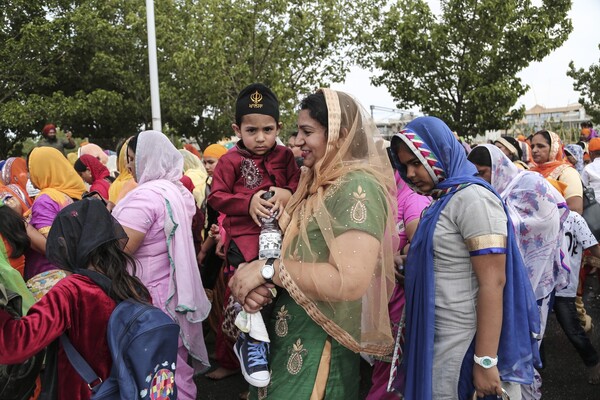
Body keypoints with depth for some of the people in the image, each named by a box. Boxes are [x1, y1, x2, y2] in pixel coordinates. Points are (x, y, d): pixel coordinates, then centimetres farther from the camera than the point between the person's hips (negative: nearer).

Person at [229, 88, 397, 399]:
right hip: (286, 333, 8)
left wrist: (268, 269, -21)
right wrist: (255, 279, -11)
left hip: (321, 345, -8)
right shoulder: (317, 184, 10)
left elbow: (350, 281, -29)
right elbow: (291, 249, 10)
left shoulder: (357, 188, -18)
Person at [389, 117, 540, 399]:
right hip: (437, 335, 9)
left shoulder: (472, 197, -17)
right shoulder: (444, 199, 12)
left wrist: (485, 361, -22)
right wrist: (408, 266, 9)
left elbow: (493, 283, -21)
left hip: (462, 342, -9)